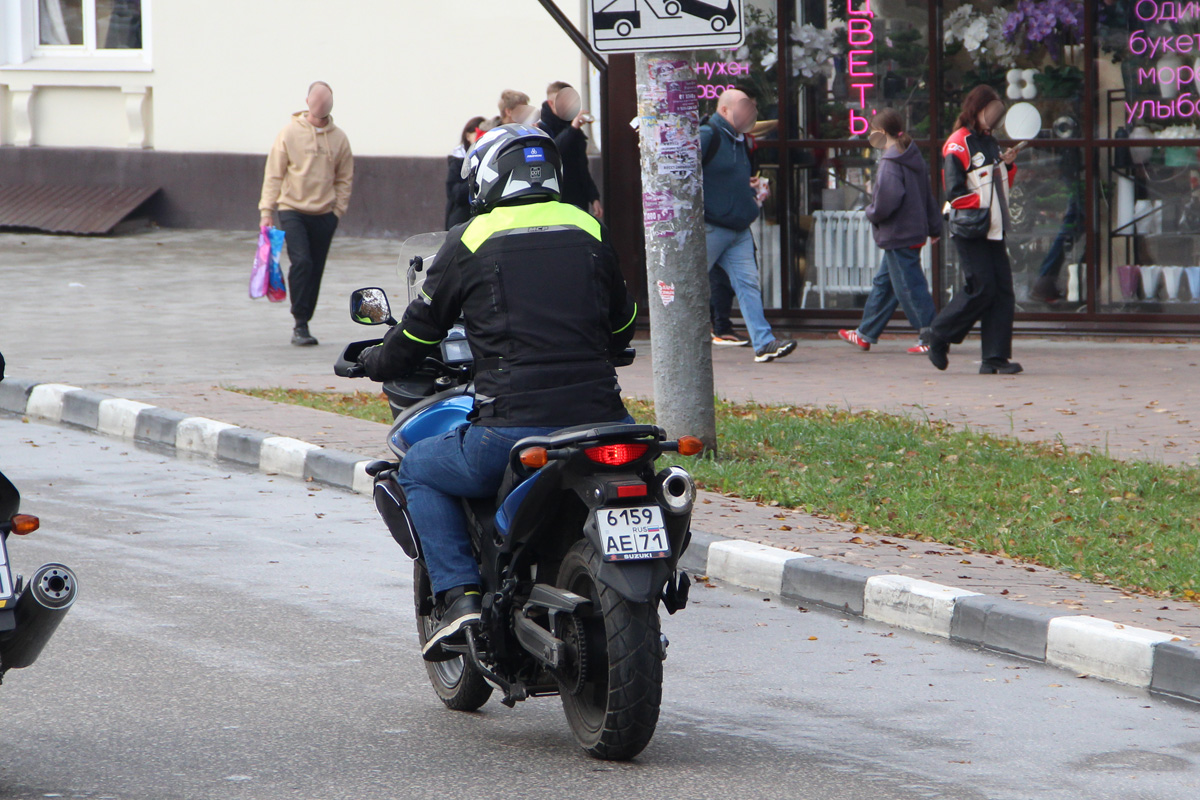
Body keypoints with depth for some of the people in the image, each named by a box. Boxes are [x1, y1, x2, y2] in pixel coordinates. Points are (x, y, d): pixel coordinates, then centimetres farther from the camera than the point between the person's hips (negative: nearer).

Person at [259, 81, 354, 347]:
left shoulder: (339, 138, 5)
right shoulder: (290, 133, -2)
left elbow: (344, 179, 12)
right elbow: (274, 174, -1)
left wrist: (338, 210, 2)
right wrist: (267, 210, -6)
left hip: (324, 215, 3)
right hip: (293, 210, -3)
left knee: (315, 271, 6)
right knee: (301, 262, -19)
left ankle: (303, 324, 17)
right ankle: (300, 324, -14)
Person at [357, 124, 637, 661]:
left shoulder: (471, 239, 4)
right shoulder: (590, 230, 14)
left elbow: (420, 330, 13)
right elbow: (622, 324, 26)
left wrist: (377, 363, 35)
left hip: (513, 428, -3)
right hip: (599, 417, 3)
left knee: (418, 471, 22)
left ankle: (458, 596, 3)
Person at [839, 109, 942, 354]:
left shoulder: (890, 163, -18)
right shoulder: (914, 157, 11)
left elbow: (888, 199, -25)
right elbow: (928, 196, 17)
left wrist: (872, 214, -5)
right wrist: (934, 226, 25)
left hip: (898, 236, -10)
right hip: (915, 231, 10)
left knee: (909, 287, -4)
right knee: (883, 283, 18)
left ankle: (930, 336, -3)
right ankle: (865, 334, 27)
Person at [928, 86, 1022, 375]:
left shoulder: (990, 142, 18)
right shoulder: (958, 145, -9)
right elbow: (954, 191, -15)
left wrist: (1008, 165, 7)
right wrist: (981, 205, -16)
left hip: (993, 231, 8)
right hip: (969, 231, -8)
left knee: (1002, 290, -2)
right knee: (981, 289, -12)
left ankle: (995, 357, -2)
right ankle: (939, 337, 6)